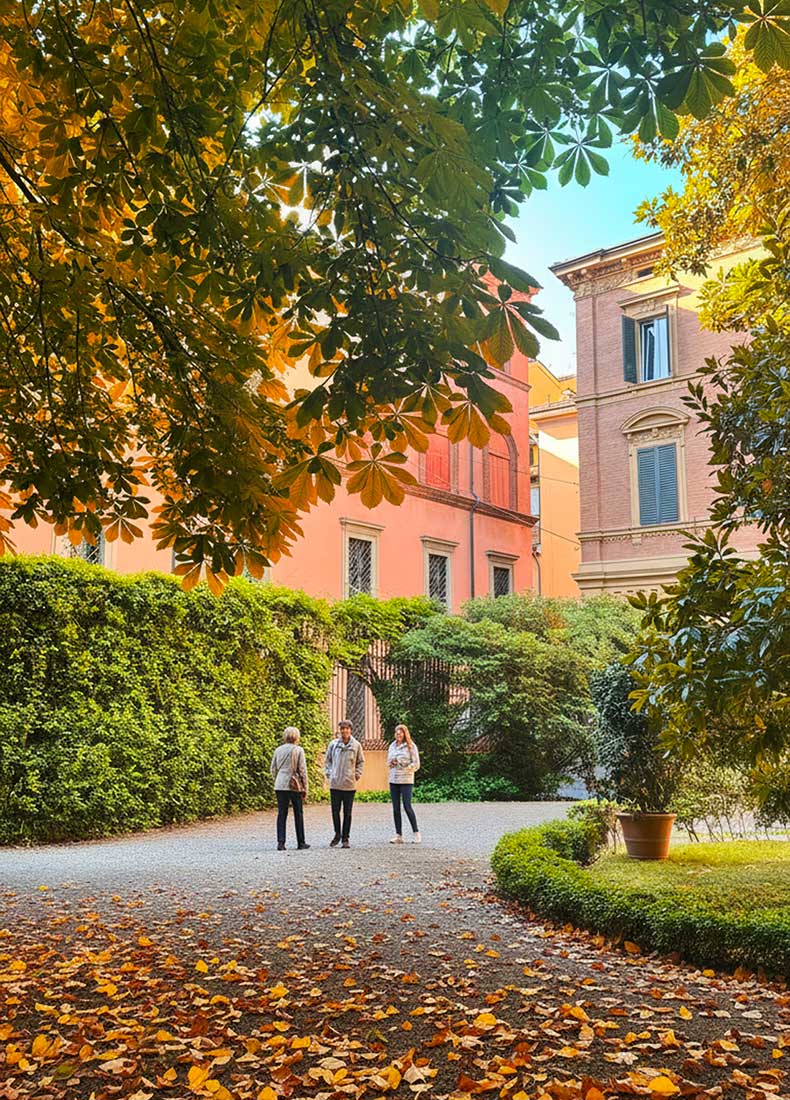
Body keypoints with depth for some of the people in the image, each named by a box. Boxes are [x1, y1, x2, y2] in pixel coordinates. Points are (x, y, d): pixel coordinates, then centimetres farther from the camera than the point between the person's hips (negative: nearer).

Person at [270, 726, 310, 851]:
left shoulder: (278, 750, 6)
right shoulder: (298, 750, -5)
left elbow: (273, 769, 11)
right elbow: (302, 770, -6)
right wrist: (305, 788, 0)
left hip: (280, 786, 3)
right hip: (295, 786, -3)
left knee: (281, 814, 5)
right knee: (298, 814, 9)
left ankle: (280, 842, -3)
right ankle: (301, 843, 15)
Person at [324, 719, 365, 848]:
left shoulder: (356, 745, 0)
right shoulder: (333, 744, 1)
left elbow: (361, 762, 10)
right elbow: (327, 760, 12)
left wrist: (357, 775, 1)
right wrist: (329, 773, 3)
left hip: (350, 785, -1)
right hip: (335, 784, 1)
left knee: (347, 813, 5)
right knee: (335, 811, 7)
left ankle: (345, 838, 13)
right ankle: (337, 835, 24)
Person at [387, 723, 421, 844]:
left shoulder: (411, 746, -4)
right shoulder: (392, 746, 12)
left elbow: (416, 765, -5)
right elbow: (388, 763, 18)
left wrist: (404, 766, -15)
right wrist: (392, 762, -4)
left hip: (406, 781, -5)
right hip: (393, 780, 5)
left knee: (407, 807, -9)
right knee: (395, 808, 5)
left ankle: (416, 833, 5)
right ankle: (398, 835, 10)